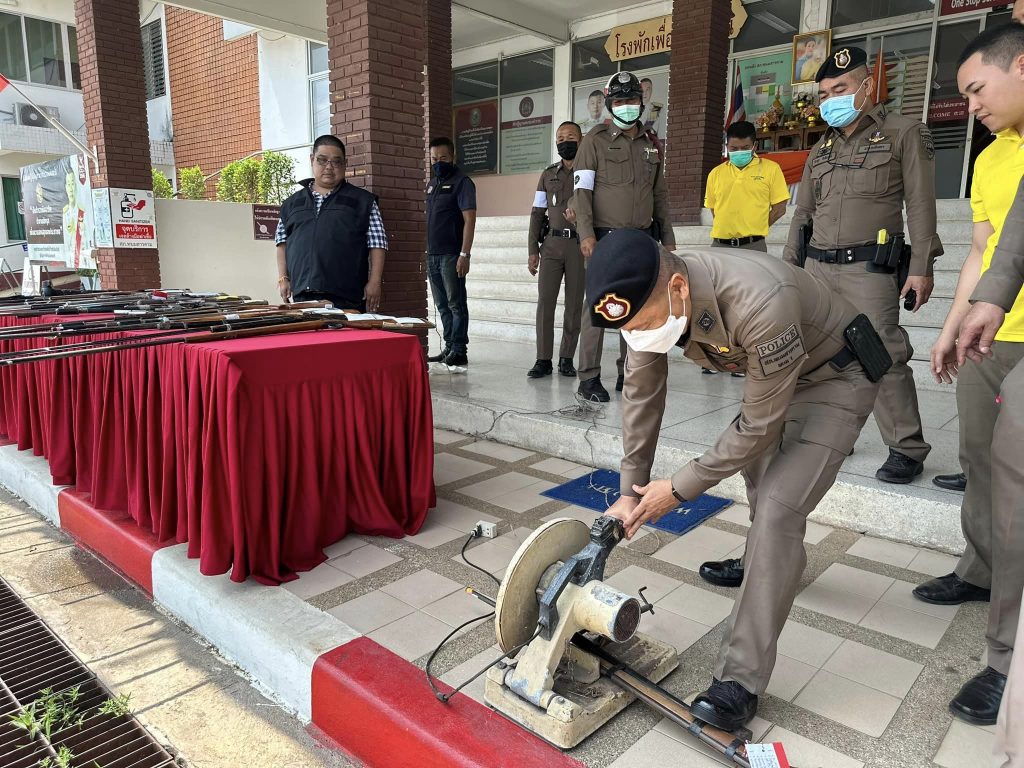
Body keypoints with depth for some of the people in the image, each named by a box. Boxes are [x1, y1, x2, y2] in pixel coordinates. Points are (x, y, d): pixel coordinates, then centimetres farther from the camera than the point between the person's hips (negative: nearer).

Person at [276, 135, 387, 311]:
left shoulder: (363, 201, 7)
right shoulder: (292, 203, 18)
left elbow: (377, 244, 1)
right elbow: (282, 242, 19)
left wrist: (374, 283, -8)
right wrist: (283, 278, 8)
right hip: (302, 295, 3)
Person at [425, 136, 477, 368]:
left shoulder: (462, 182, -5)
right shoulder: (432, 184, 18)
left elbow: (469, 220, -12)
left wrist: (464, 254, -20)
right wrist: (427, 252, 15)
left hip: (451, 255, -8)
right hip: (433, 254, 8)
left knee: (456, 303, -5)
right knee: (442, 305, 11)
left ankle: (459, 351, -2)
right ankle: (449, 348, 18)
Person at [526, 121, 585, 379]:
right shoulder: (548, 175, 13)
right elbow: (537, 213, 11)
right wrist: (532, 250, 4)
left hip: (580, 245, -2)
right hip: (552, 244, 2)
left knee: (574, 304, 1)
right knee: (545, 302, -5)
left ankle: (567, 359, 10)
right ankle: (543, 360, -1)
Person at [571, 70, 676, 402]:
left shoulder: (651, 144, 15)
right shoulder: (596, 139, 0)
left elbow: (660, 195, 19)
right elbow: (581, 189, -7)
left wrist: (668, 238, 15)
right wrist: (586, 232, -19)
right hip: (606, 238, -5)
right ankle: (589, 378, -4)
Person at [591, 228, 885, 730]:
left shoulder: (759, 302, -42)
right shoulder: (647, 300, -20)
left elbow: (760, 424, -28)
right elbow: (640, 395, -7)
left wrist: (679, 489, -19)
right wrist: (630, 492, -4)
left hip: (835, 377, -7)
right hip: (770, 371, 8)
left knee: (777, 509, -19)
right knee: (756, 469, 24)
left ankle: (740, 680, -10)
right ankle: (767, 564, 54)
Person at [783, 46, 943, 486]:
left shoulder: (904, 134, 5)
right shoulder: (821, 149, 21)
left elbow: (920, 205, -2)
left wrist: (922, 267, -9)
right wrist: (789, 266, 16)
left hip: (869, 268, -5)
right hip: (817, 268, 6)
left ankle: (907, 449, 0)